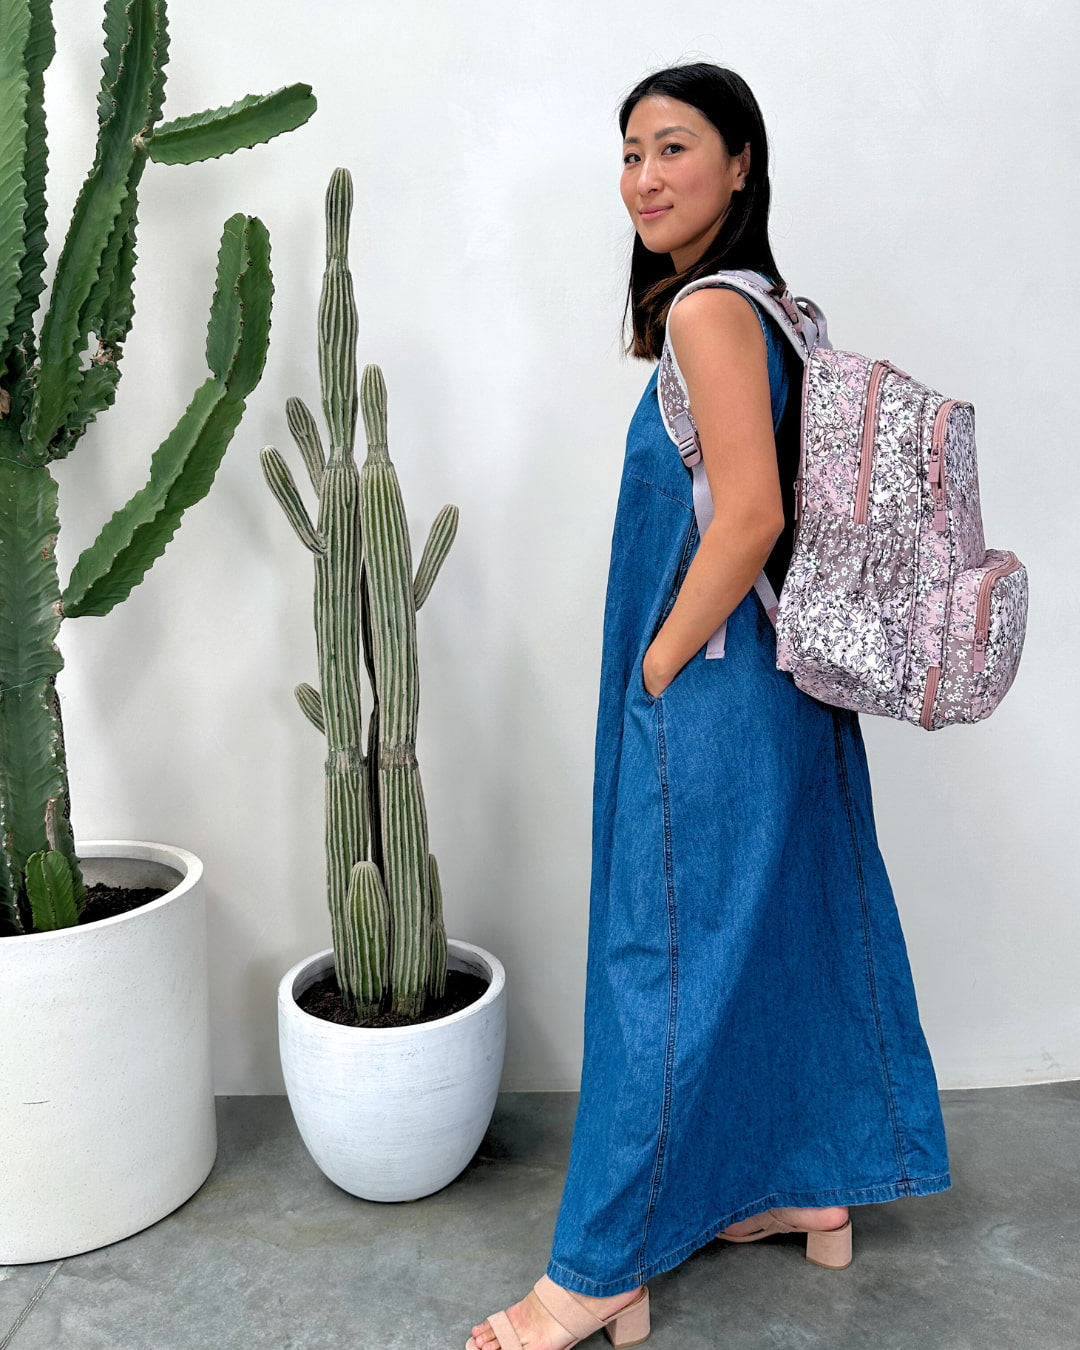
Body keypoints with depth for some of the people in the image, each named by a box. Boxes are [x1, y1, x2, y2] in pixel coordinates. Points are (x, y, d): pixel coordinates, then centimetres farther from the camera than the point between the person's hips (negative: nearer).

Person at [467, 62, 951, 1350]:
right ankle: (814, 1182, 37)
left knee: (668, 961, 0)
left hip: (712, 696, -10)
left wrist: (655, 676, -15)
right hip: (786, 679, 10)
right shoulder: (763, 304, 13)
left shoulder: (709, 309, -16)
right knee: (789, 929, 18)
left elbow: (747, 517, -24)